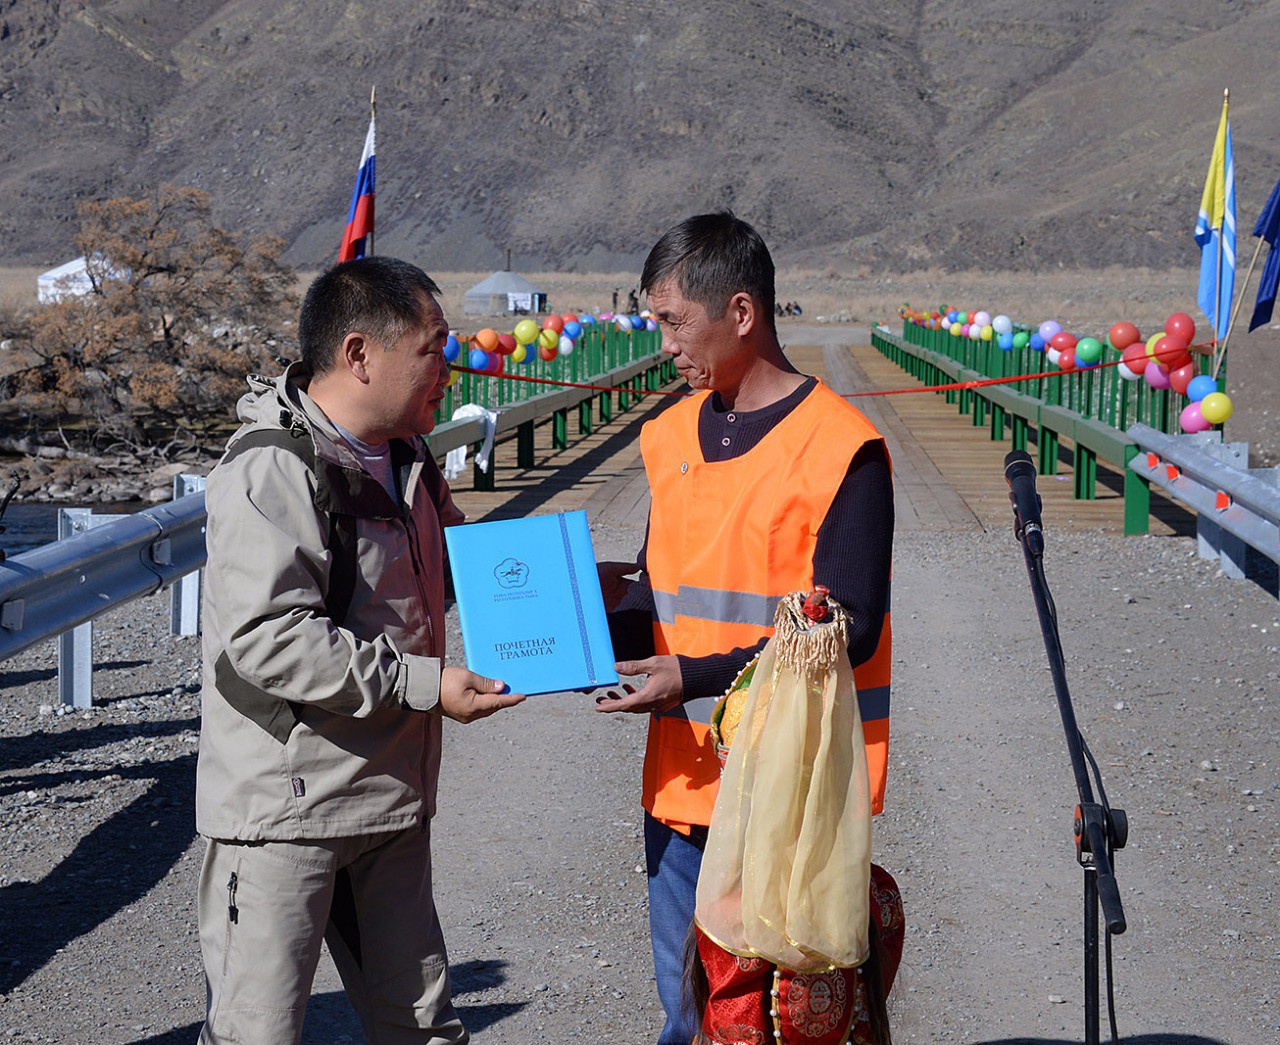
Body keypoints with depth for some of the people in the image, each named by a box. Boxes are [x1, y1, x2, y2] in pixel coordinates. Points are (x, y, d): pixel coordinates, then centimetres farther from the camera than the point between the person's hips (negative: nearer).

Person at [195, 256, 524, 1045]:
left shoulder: (406, 461, 12)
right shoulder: (270, 470, -18)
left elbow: (459, 560, 29)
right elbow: (266, 638, -27)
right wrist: (423, 684, -25)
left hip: (391, 799, 9)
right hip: (284, 803, -9)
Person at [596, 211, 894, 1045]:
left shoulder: (841, 448, -11)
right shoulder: (672, 435, 11)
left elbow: (847, 631, -14)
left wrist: (694, 677, -20)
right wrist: (605, 629, -3)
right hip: (685, 781, 7)